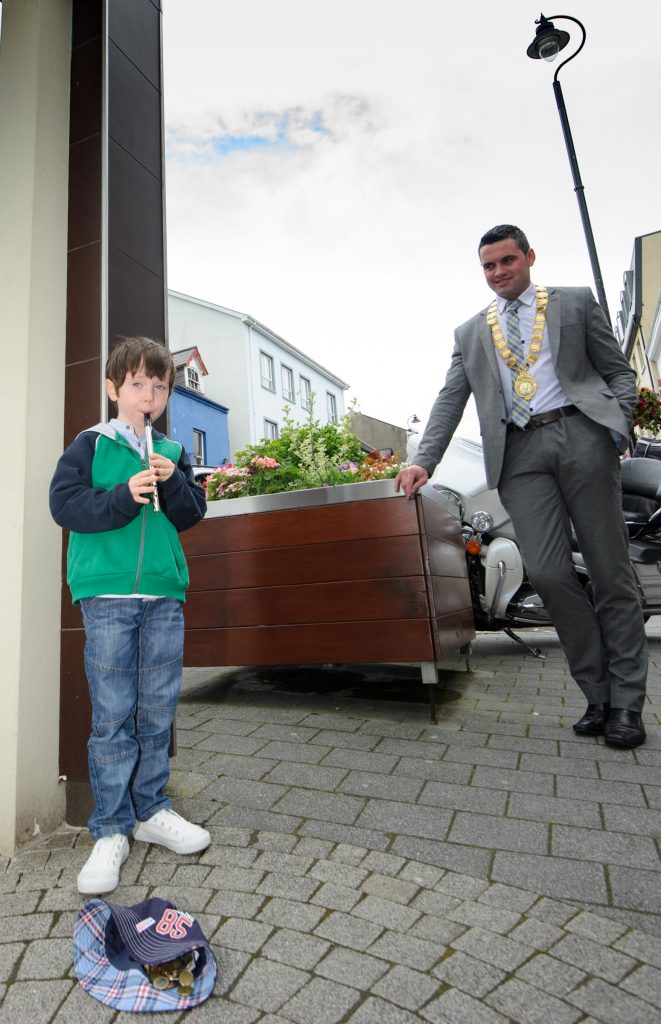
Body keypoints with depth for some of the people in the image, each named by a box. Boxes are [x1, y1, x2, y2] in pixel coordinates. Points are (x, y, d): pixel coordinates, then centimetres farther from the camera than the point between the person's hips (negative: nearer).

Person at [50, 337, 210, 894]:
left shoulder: (173, 452, 14)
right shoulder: (91, 445, 4)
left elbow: (193, 514, 10)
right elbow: (65, 504, -6)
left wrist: (174, 482, -8)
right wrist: (125, 496, -18)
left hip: (164, 595, 4)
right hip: (108, 594, -3)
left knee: (158, 710, 11)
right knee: (113, 714, 2)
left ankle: (150, 810, 28)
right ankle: (111, 829, 18)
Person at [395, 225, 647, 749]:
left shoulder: (575, 303, 16)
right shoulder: (470, 333, 20)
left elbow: (619, 371, 15)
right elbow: (449, 402, 12)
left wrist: (619, 423, -4)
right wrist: (423, 461, -1)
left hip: (580, 434, -1)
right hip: (520, 453, 1)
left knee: (611, 571, -1)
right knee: (549, 574, -9)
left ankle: (626, 702, 11)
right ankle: (598, 695, 7)